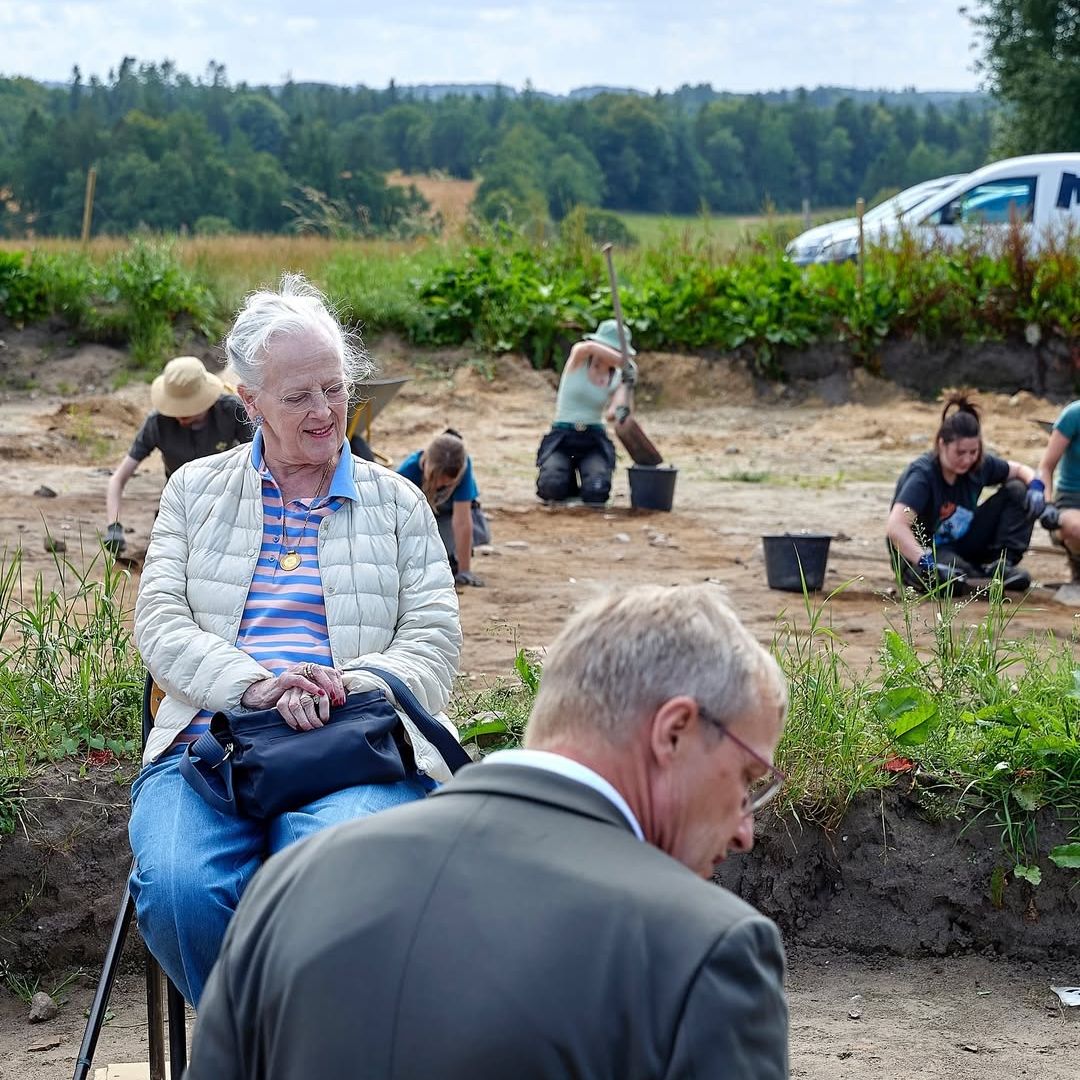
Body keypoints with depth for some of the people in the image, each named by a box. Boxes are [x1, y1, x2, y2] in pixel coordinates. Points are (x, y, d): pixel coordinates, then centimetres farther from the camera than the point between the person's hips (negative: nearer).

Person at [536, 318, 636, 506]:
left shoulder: (616, 378, 3)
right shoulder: (578, 361, -4)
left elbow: (612, 414, -12)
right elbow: (588, 347, -31)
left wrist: (627, 385, -24)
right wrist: (625, 363, -32)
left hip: (594, 441, 2)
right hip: (562, 437, -2)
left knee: (596, 494, -25)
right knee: (553, 488, -28)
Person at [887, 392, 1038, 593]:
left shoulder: (978, 465, -8)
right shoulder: (923, 474, -27)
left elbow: (1021, 471, 10)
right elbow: (895, 527, -39)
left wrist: (1035, 490, -13)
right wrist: (926, 563, -50)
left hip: (961, 548, 6)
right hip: (918, 555, -6)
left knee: (1017, 490, -5)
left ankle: (1001, 564, -10)